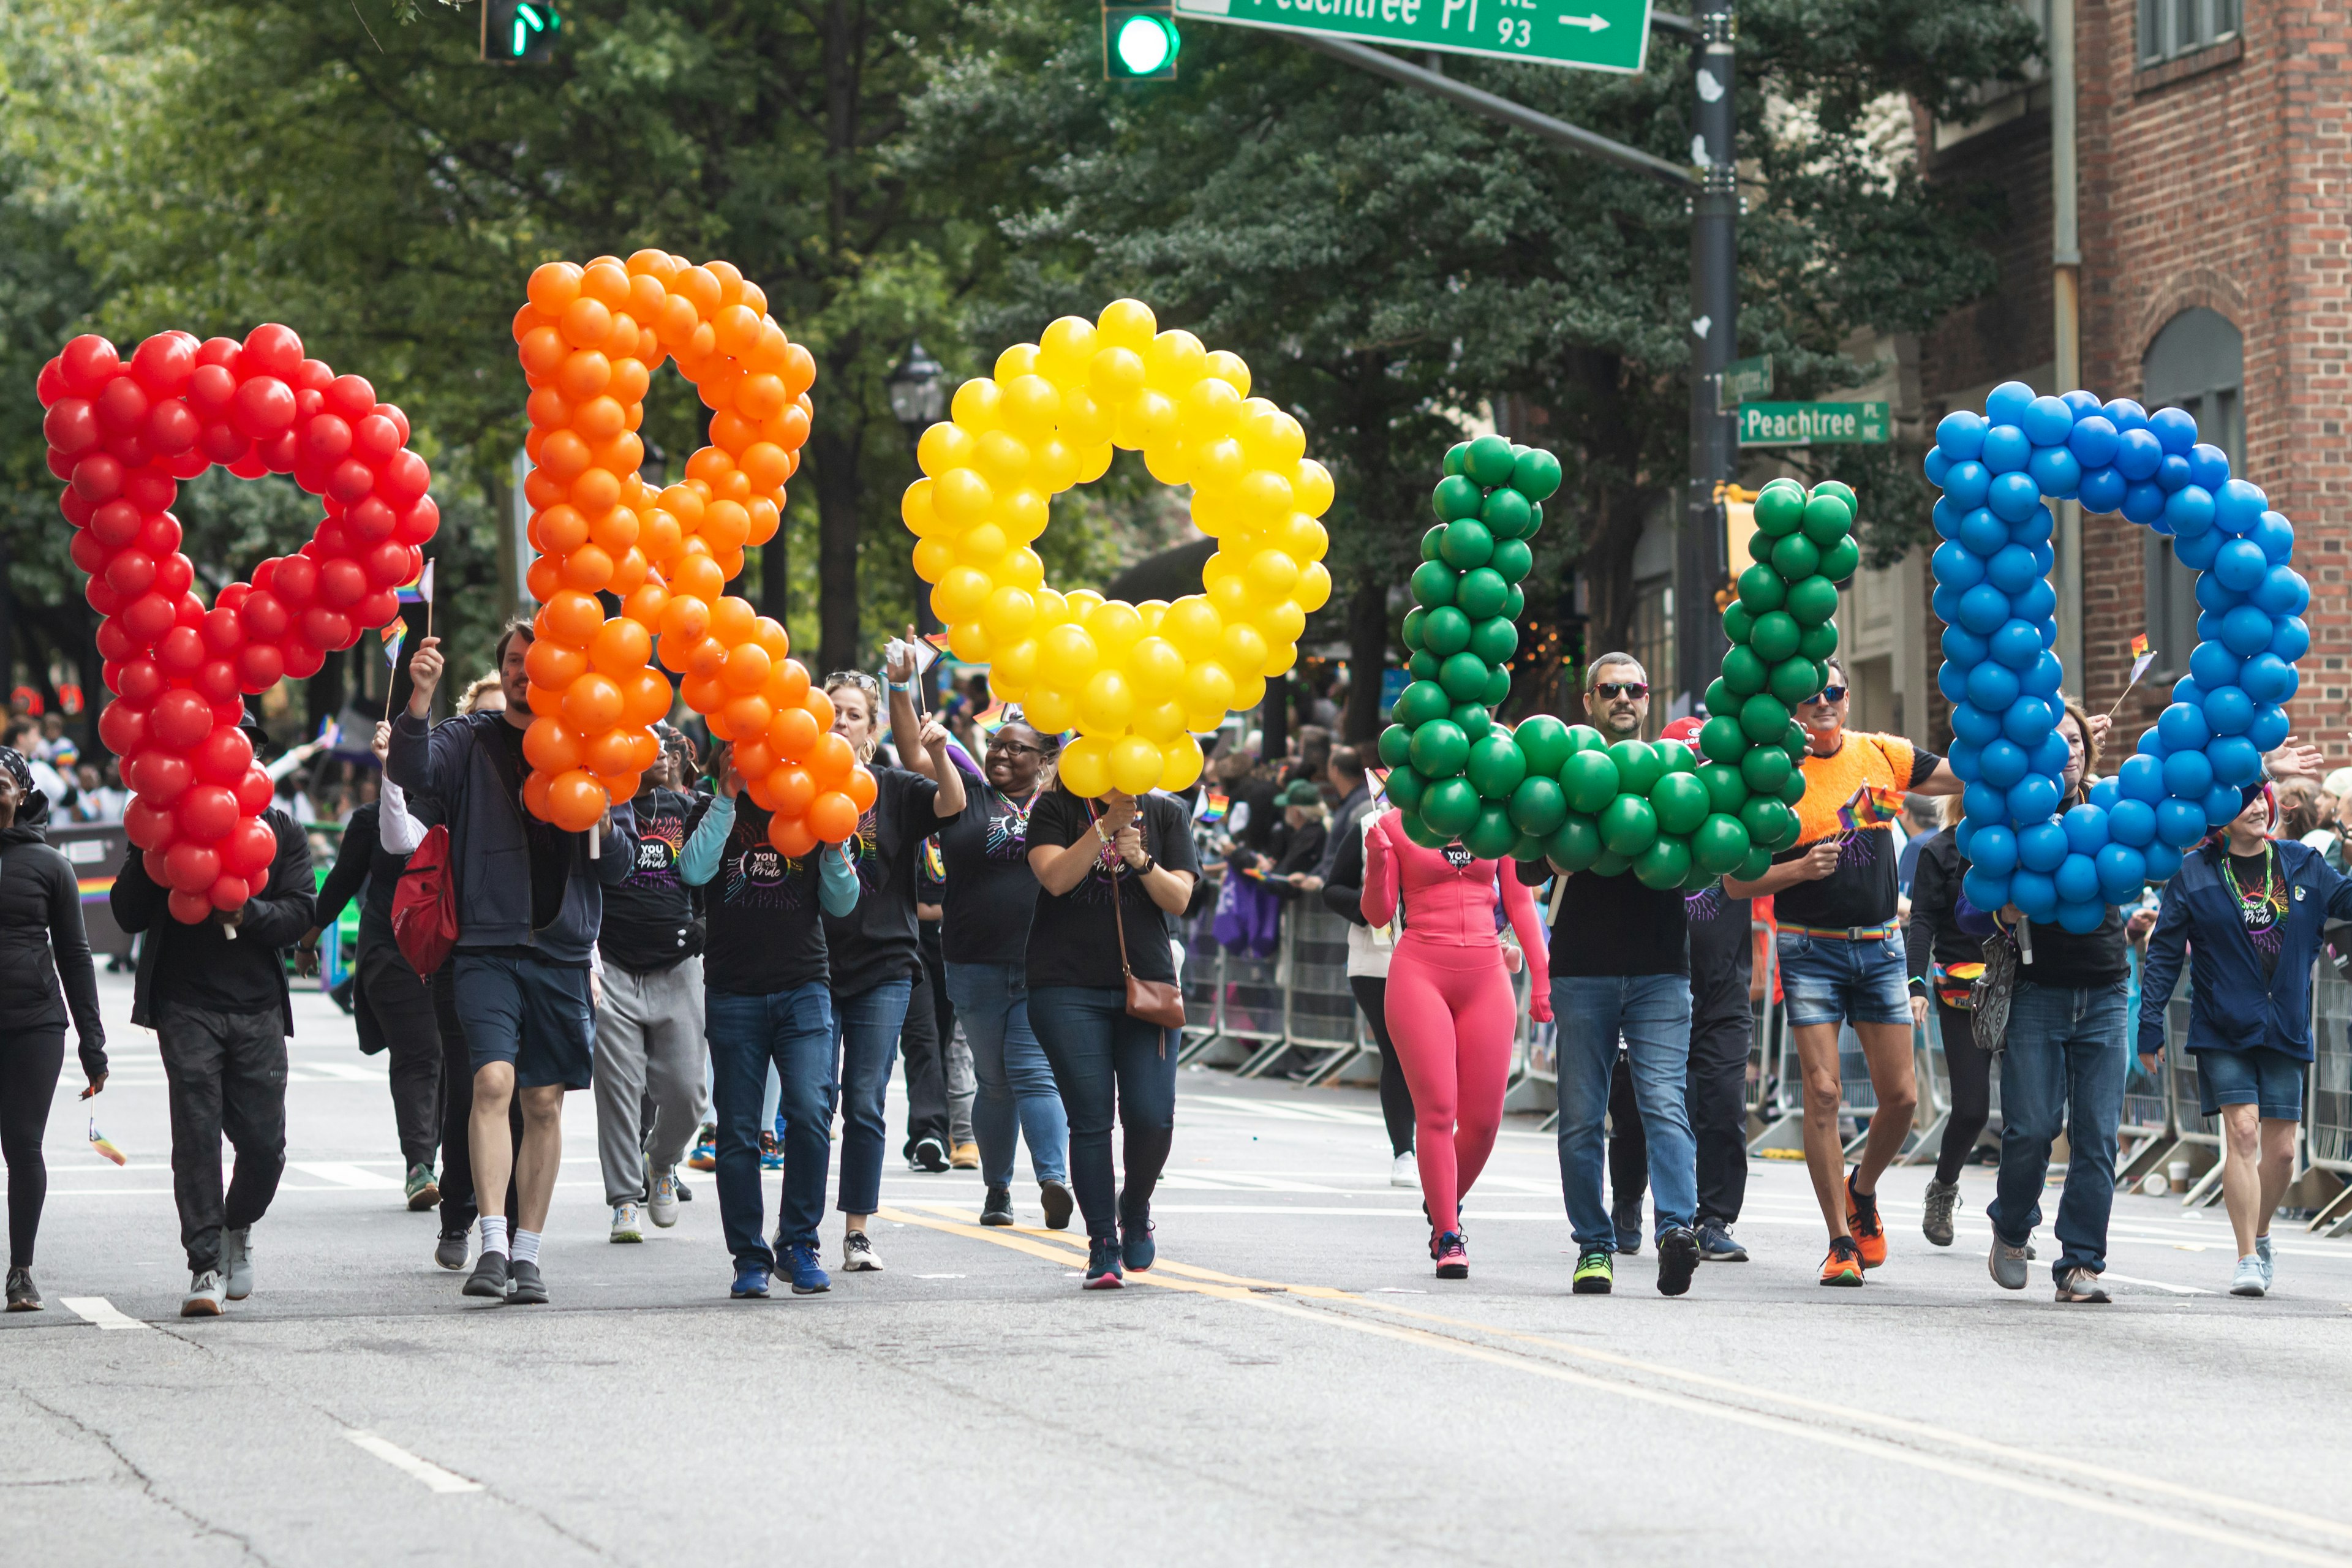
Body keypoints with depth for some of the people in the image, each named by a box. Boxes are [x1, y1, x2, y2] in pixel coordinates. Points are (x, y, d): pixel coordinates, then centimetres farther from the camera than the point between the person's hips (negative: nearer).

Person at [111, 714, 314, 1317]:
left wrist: (248, 913, -16)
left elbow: (300, 912, 3)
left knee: (263, 1140, 0)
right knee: (196, 1129, -11)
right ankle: (206, 1265, -9)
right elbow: (127, 914, 5)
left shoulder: (281, 830, 12)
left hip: (257, 1005, 1)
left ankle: (238, 1231, 29)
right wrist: (151, 855, -11)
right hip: (186, 1004, -1)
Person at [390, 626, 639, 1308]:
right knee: (493, 1081, -19)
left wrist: (601, 821, -10)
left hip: (563, 950, 2)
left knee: (545, 1103, 5)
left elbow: (620, 867, 10)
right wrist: (421, 695, -28)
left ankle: (526, 1254, 12)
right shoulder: (472, 741, 6)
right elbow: (411, 769, -15)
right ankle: (492, 1245, -21)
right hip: (487, 946, -2)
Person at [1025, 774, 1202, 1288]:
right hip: (1069, 988, -1)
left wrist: (1142, 860, -14)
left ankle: (1135, 1208, 21)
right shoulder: (1056, 809, 6)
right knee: (1091, 1119, -5)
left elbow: (1179, 899, 3)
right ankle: (1103, 1246, 3)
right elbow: (1056, 877, -10)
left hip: (1145, 984, 2)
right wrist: (1107, 824, -17)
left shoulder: (1166, 815, 11)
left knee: (1151, 1117, -8)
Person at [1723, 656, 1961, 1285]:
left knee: (1901, 1096, 0)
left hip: (1879, 947, 3)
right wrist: (1801, 869, -20)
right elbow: (1736, 881, -4)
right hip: (1810, 950, -3)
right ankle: (1841, 1243, -2)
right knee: (1823, 1093, -10)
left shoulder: (1882, 754, 4)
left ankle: (1862, 1188, 30)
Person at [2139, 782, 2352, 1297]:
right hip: (2223, 1030, -2)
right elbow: (2164, 951, 2)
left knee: (2281, 1150, 3)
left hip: (2286, 1031, 2)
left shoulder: (2304, 865, 7)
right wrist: (2150, 1026, -3)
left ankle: (2260, 1237, 28)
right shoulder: (2194, 875, 1)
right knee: (2242, 1133, -14)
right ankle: (2248, 1258, -10)